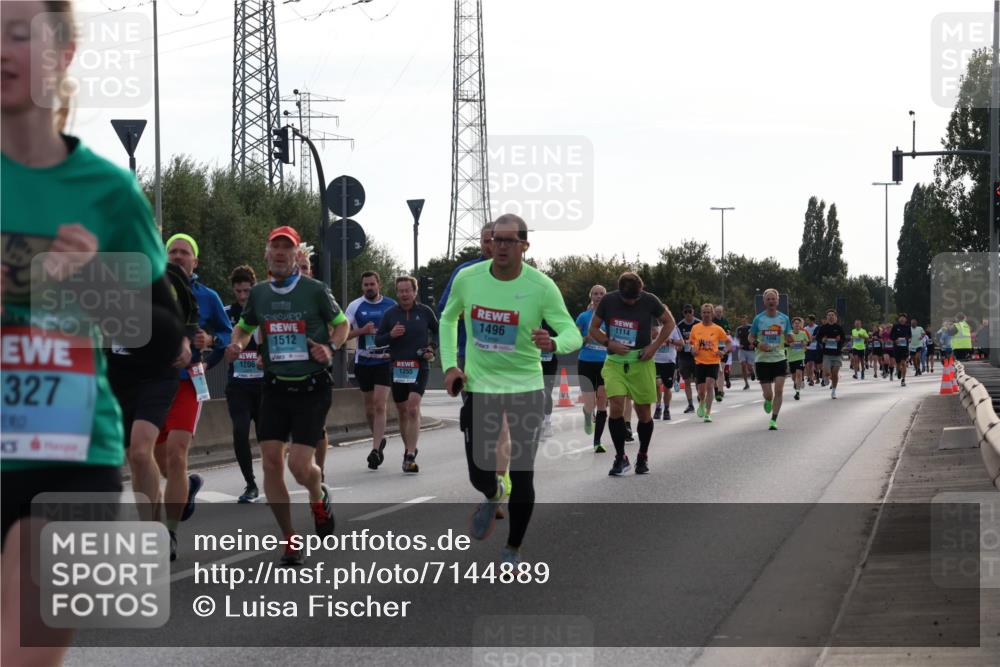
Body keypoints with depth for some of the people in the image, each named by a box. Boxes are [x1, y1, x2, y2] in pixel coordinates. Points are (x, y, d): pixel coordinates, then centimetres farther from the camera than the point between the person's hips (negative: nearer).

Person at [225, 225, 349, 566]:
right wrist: (237, 344, 0)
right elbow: (244, 326, 22)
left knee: (300, 465, -13)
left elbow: (342, 323, 5)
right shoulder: (259, 293, 5)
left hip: (312, 387, -4)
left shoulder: (315, 290, -6)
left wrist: (330, 348, -14)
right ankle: (290, 540, 9)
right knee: (271, 463, -5)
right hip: (275, 387, 4)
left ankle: (319, 496, 25)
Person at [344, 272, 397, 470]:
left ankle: (375, 450, -15)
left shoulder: (391, 305, 3)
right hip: (363, 362, 2)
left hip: (385, 362, -2)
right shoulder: (355, 306, 1)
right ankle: (379, 440, 33)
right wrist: (362, 331, -17)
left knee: (380, 405, -13)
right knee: (369, 407, 10)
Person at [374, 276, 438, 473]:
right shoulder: (390, 314, 5)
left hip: (419, 367, -3)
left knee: (413, 408, -18)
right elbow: (377, 340, 7)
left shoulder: (425, 312, 3)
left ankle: (410, 456, -22)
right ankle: (409, 448, 29)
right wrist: (391, 335, -12)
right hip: (397, 368, 3)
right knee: (402, 411, 10)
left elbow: (438, 332, 18)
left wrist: (431, 349, 2)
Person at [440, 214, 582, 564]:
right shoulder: (467, 278, -5)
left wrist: (554, 343, -38)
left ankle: (513, 550, 18)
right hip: (478, 387, 2)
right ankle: (492, 496, 41)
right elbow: (448, 319, 13)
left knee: (523, 475, -2)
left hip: (525, 388, -2)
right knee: (480, 473, 2)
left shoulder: (542, 286, -14)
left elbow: (573, 335, -15)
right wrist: (449, 365, 1)